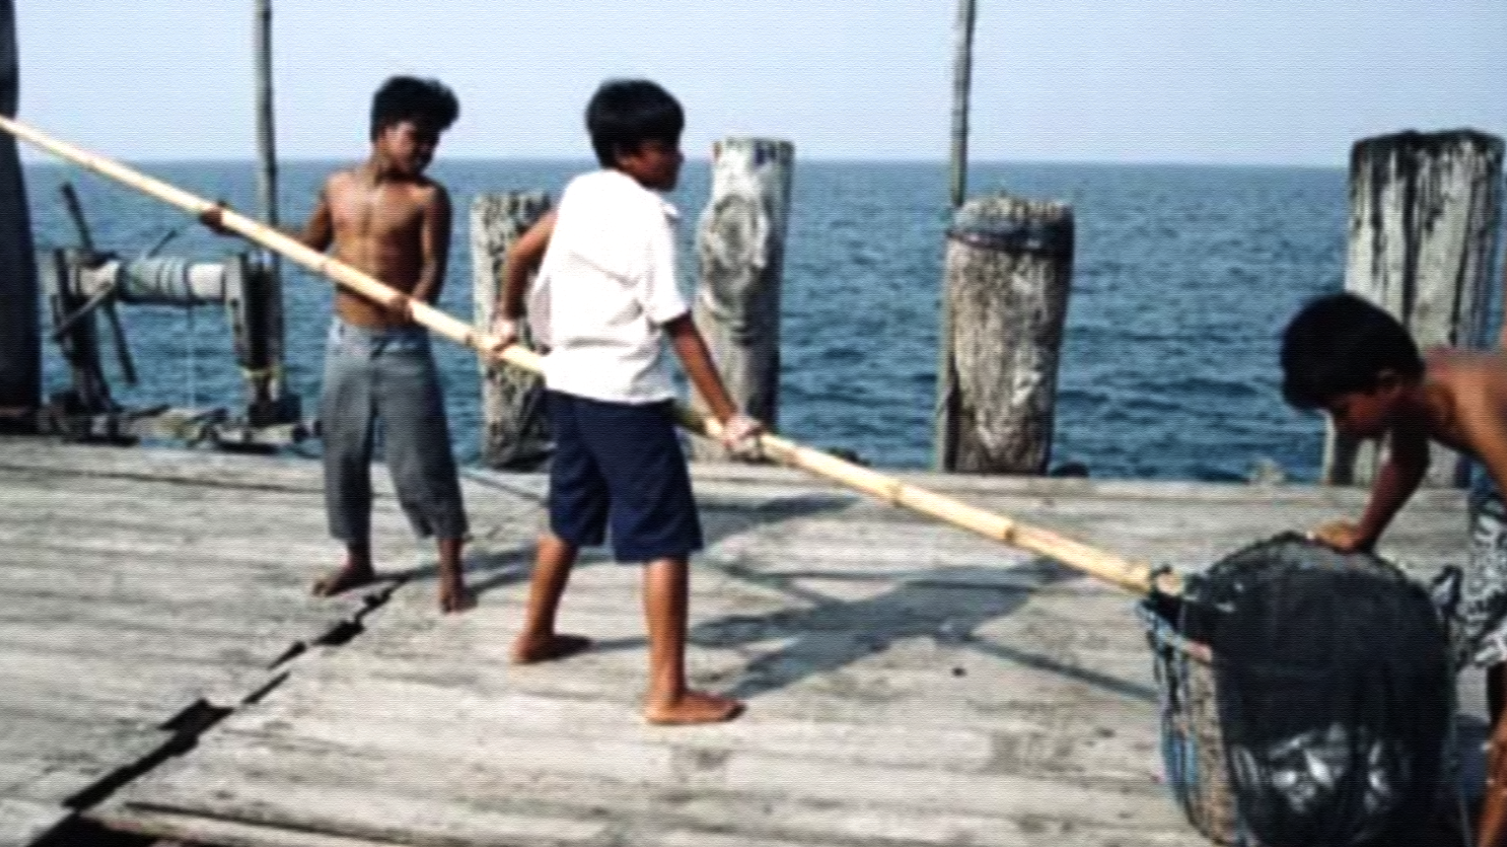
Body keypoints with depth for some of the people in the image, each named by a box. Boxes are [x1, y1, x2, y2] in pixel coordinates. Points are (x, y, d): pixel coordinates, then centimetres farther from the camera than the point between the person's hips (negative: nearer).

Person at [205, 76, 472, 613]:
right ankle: (358, 560, 27)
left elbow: (433, 267, -16)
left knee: (422, 459, -4)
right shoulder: (339, 186, 6)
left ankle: (450, 571, 5)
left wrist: (415, 302, -37)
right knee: (343, 454, 11)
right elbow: (308, 245, 22)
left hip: (402, 346, -5)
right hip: (346, 341, 5)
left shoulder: (428, 197, -7)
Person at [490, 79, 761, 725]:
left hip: (568, 381, 9)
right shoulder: (645, 217, -18)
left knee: (570, 517, 25)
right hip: (624, 395, -9)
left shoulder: (581, 191, 6)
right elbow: (678, 328, -19)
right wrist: (727, 416, -16)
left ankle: (535, 636, 41)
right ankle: (668, 694, -4)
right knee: (667, 540, -4)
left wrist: (508, 318, 35)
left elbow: (521, 253, 17)